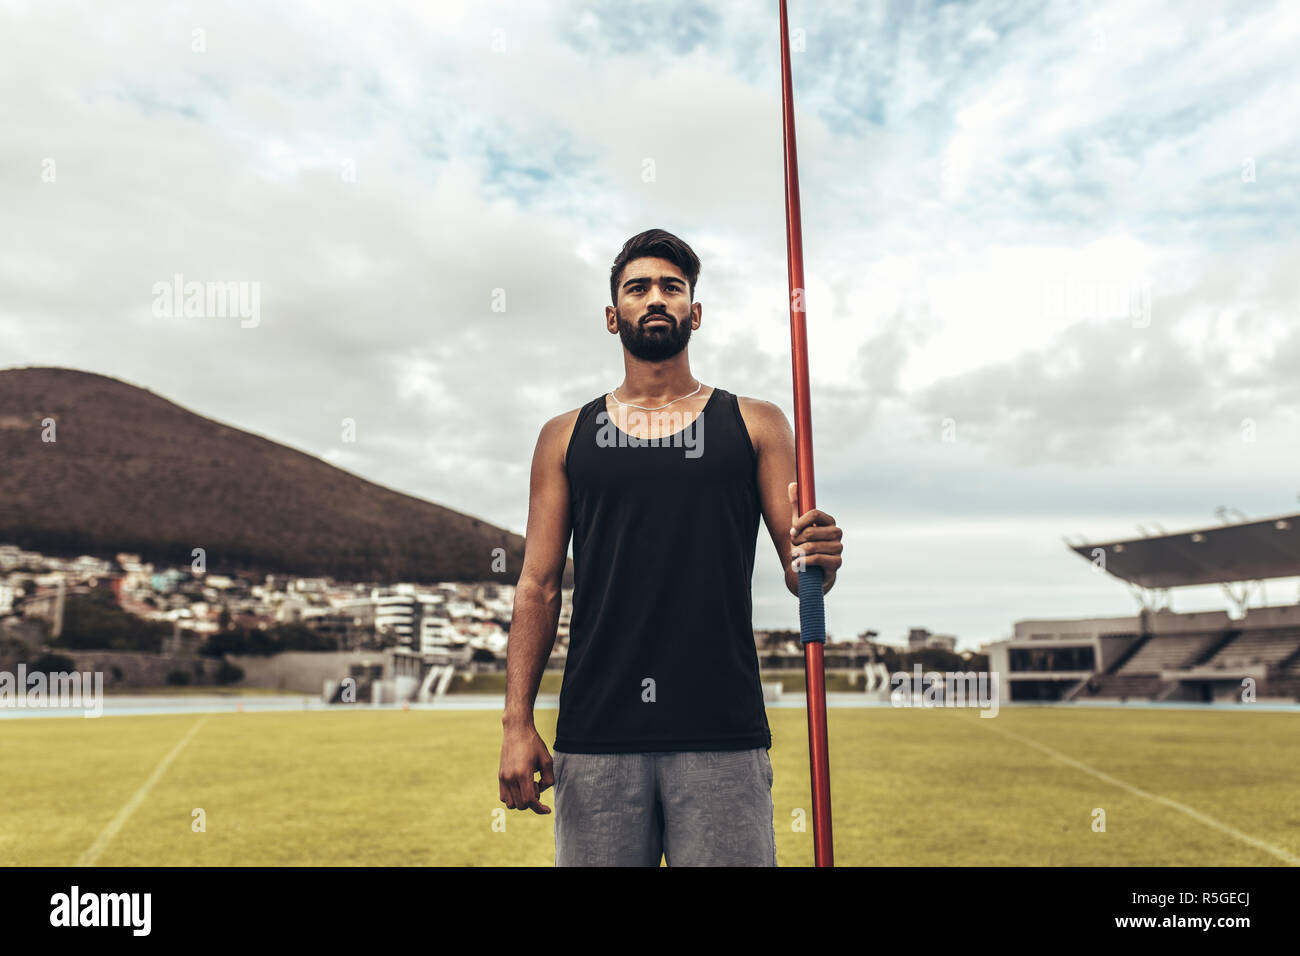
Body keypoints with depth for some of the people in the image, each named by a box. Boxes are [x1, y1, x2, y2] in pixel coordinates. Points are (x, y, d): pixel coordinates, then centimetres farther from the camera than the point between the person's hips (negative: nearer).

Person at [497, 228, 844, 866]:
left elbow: (798, 567, 6)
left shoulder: (755, 424, 10)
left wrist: (818, 560, -18)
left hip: (722, 733, 0)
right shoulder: (565, 437, 11)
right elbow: (538, 585, 8)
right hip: (596, 734, 1)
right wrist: (517, 722, 0)